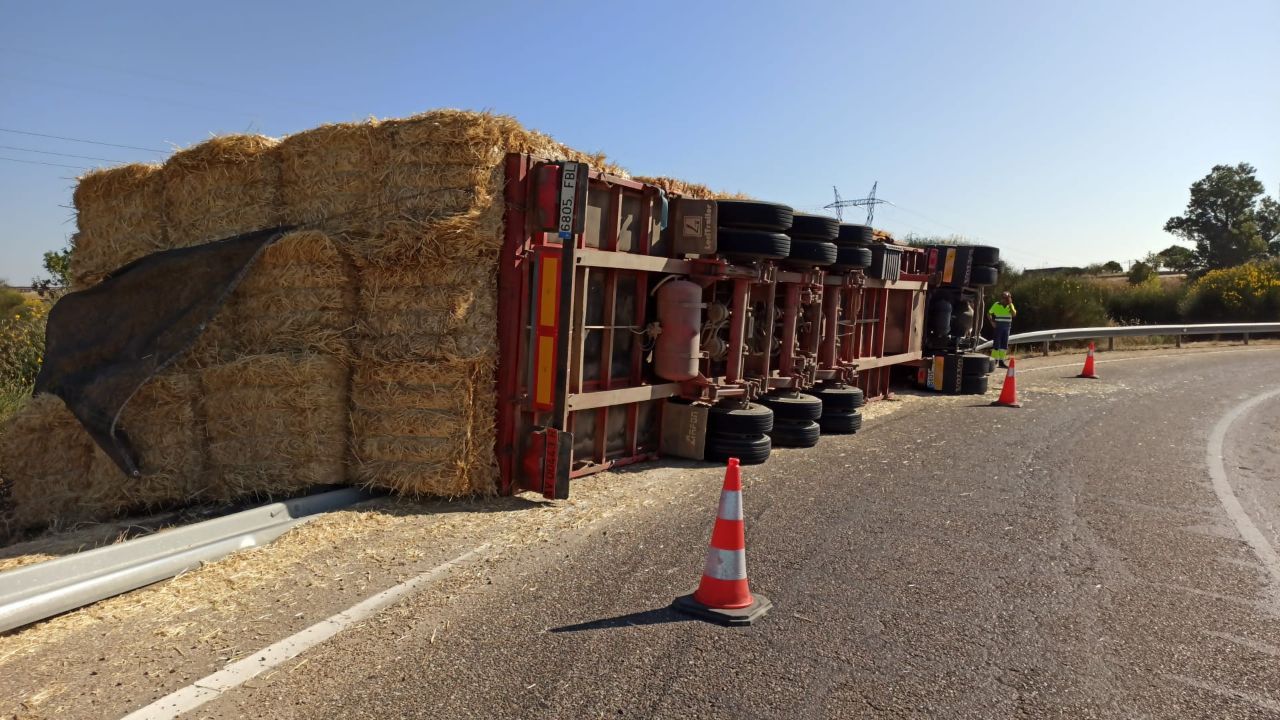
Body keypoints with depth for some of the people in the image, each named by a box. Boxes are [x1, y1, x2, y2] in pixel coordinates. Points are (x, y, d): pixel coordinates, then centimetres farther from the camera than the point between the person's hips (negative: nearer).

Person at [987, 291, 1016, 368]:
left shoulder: (1010, 305, 6)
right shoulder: (996, 305, -3)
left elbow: (1014, 314, -9)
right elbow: (989, 314, 3)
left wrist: (1010, 305, -13)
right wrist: (992, 322, -9)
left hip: (1007, 327, 4)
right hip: (998, 327, -4)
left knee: (1004, 344, 5)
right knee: (996, 343, -6)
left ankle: (1001, 361, 10)